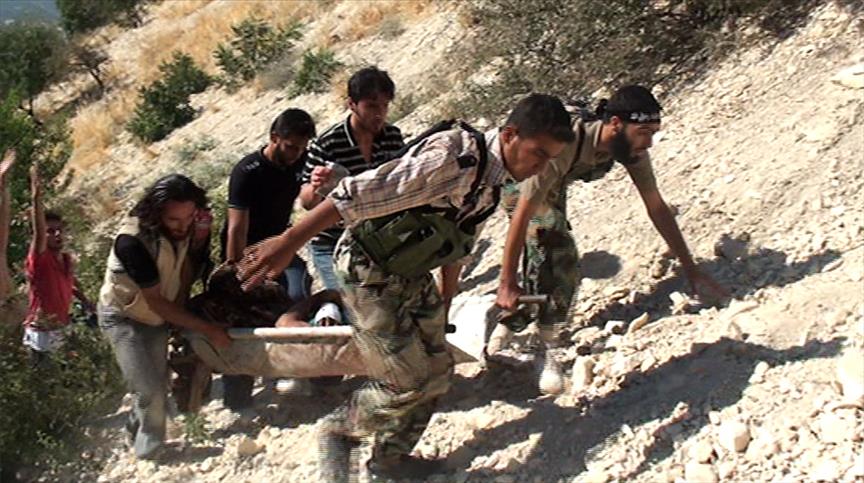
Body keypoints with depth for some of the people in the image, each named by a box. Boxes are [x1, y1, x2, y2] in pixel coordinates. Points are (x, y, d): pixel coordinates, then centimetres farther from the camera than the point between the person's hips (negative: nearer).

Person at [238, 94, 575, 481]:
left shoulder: (492, 175, 1)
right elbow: (363, 194, -34)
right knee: (407, 383, -7)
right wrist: (289, 242, -37)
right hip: (369, 270, -9)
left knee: (436, 372, 13)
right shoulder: (453, 158, -29)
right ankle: (337, 431, 20)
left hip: (412, 273, 9)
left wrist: (447, 295, 25)